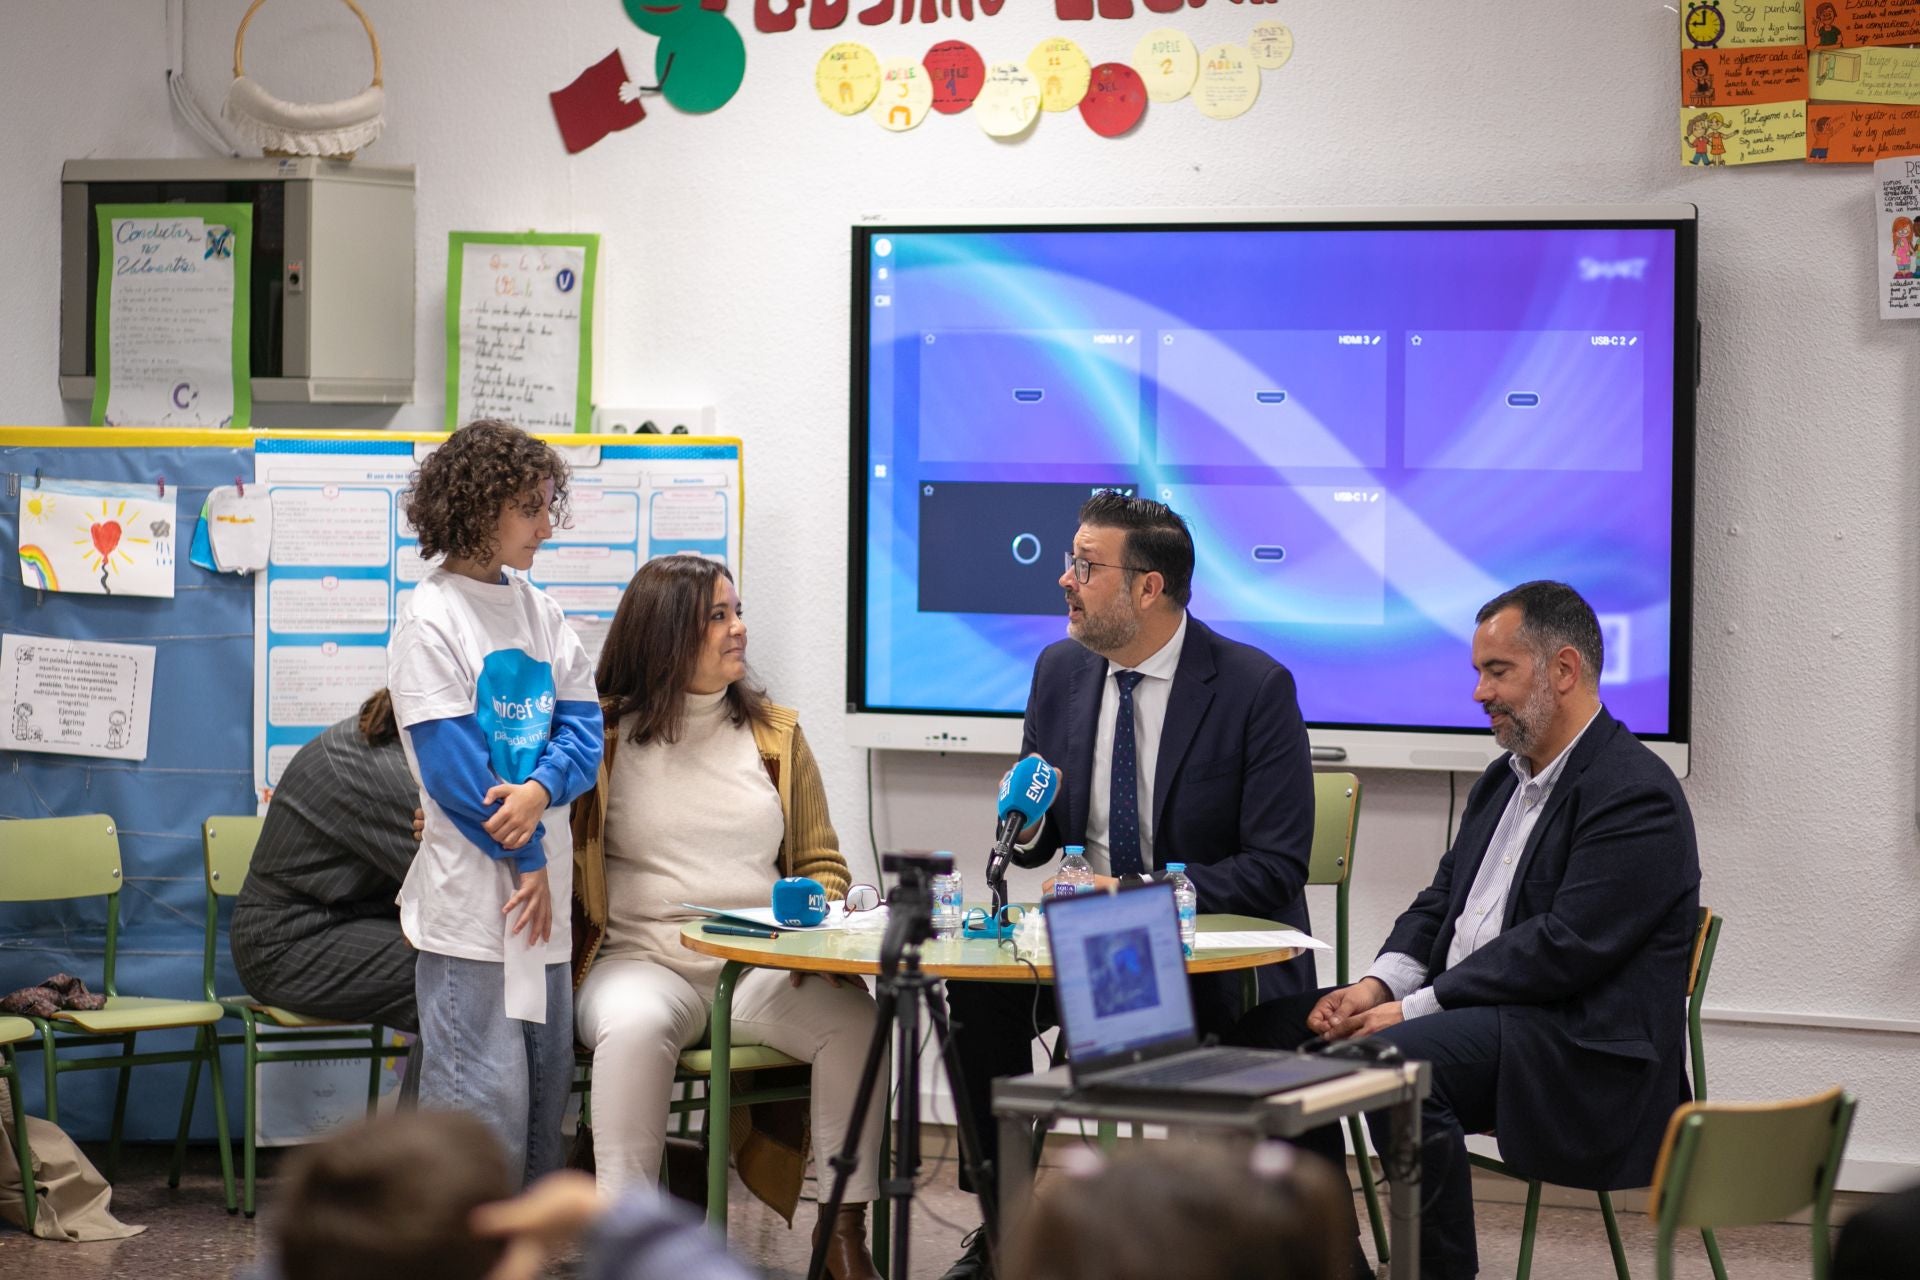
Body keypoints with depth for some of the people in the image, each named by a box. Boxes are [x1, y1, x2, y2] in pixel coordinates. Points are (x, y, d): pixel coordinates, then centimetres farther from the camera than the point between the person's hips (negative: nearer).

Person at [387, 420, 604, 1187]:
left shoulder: (539, 612, 13)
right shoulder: (431, 621, -9)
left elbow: (583, 728, 8)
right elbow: (451, 765, -13)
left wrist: (540, 791, -13)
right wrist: (527, 857, -10)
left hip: (540, 890, 7)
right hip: (470, 895, -7)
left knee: (545, 1086, 10)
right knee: (484, 1096, -9)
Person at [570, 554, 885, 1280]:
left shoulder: (776, 735, 16)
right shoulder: (601, 735, 6)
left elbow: (822, 863, 20)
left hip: (763, 967, 3)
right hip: (642, 960, -3)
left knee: (854, 1018, -26)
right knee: (635, 1025, -38)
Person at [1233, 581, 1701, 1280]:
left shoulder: (1636, 796, -13)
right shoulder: (1505, 778, 17)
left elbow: (1564, 947, -21)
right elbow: (1440, 902, 18)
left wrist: (1414, 1009, -19)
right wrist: (1379, 985, -3)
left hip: (1581, 1050, -9)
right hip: (1471, 1015, 10)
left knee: (1391, 1059, -33)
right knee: (1274, 1030, -1)